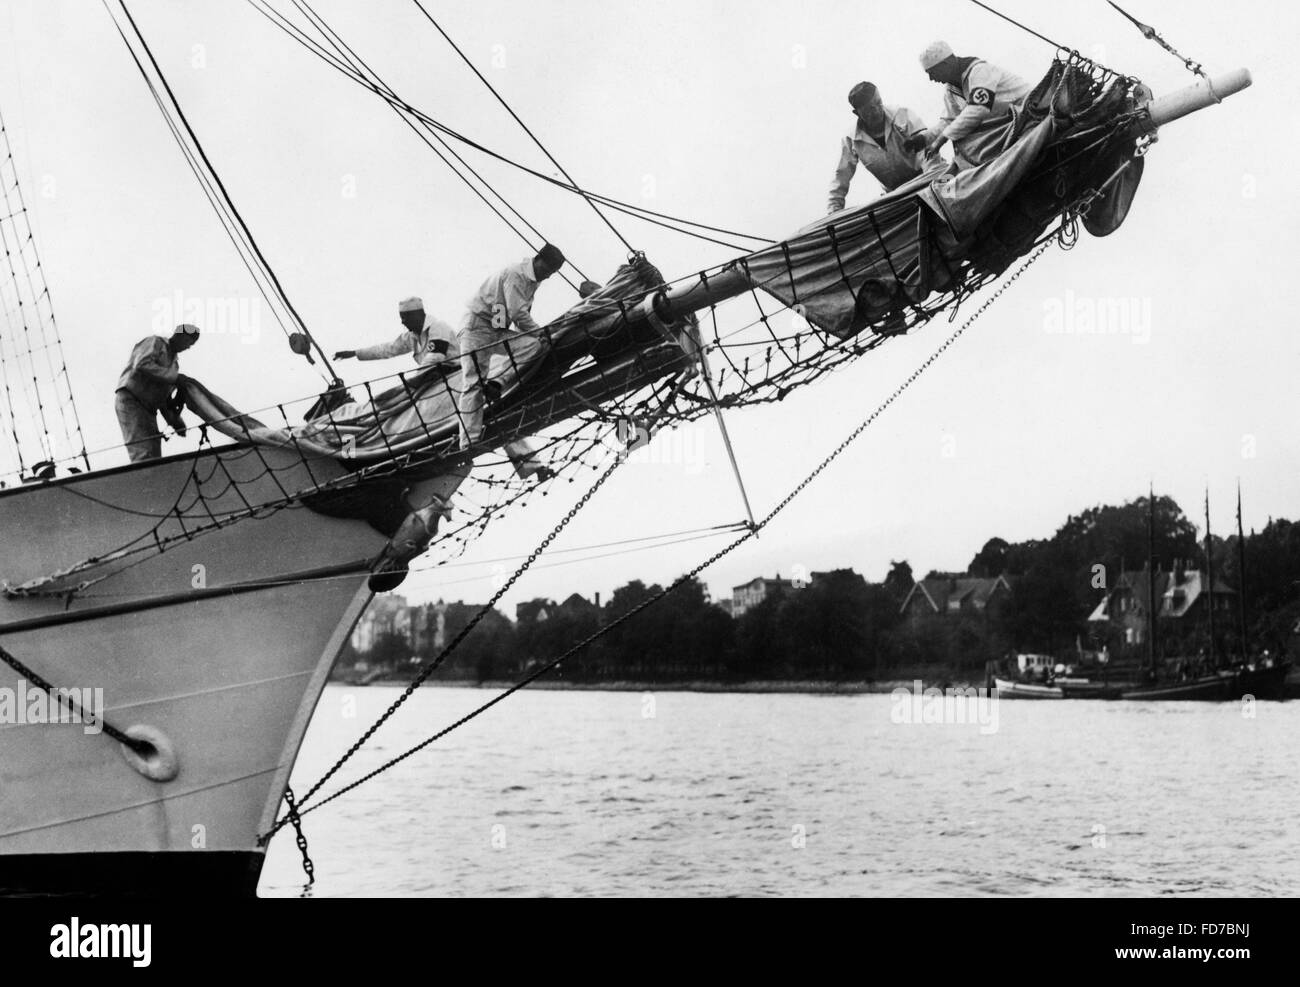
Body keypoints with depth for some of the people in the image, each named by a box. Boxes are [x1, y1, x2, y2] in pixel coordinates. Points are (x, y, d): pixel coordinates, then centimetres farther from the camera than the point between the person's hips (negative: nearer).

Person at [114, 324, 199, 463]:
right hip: (130, 400, -9)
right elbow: (141, 365, -21)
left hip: (148, 409, 9)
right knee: (143, 454, -22)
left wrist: (174, 421, 1)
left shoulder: (174, 363, 23)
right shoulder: (155, 343, 0)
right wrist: (174, 377, -22)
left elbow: (164, 398, 19)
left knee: (154, 457, 0)